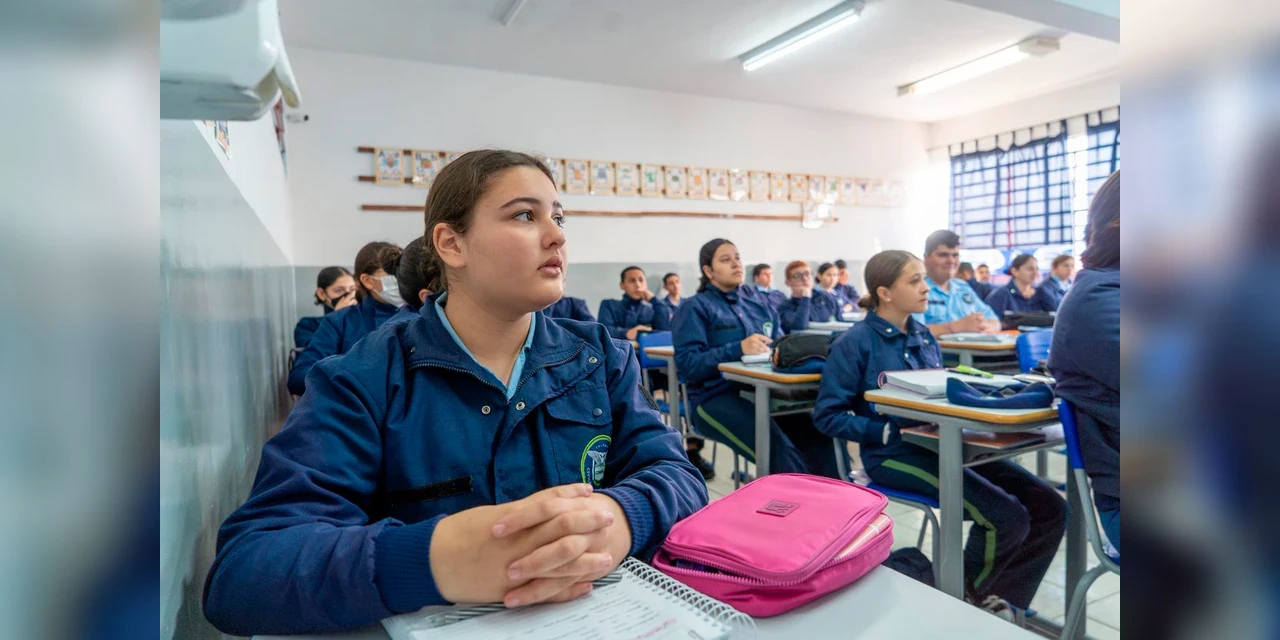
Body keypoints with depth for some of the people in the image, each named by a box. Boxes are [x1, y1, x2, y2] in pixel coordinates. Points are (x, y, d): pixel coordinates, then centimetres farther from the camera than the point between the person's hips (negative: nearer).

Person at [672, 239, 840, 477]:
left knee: (823, 441, -23)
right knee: (782, 454, -32)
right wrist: (738, 349, -20)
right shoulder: (696, 307, 4)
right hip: (717, 397, -5)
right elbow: (687, 364, -8)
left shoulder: (759, 308, 23)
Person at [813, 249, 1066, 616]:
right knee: (1006, 517, -21)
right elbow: (827, 416, -11)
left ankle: (1000, 596, 11)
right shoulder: (855, 343, -9)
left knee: (1049, 508, -4)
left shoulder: (925, 337, 13)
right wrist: (892, 432, -19)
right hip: (893, 455, -7)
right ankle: (967, 590, 9)